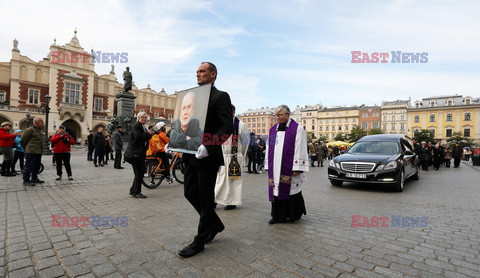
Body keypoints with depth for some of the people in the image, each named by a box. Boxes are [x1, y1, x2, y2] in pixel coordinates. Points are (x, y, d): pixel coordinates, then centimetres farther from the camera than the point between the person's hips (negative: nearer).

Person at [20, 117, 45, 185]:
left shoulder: (40, 131, 16)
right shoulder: (30, 130, -10)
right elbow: (22, 141, -6)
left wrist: (41, 150, 16)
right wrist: (26, 148, 7)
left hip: (39, 152, 9)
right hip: (31, 152, -9)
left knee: (37, 166, 15)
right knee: (29, 166, -3)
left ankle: (34, 178, 26)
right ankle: (26, 180, 3)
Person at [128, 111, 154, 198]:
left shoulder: (143, 127, 20)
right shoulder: (136, 126, -9)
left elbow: (145, 138, 22)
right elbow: (138, 136, -25)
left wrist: (150, 134, 4)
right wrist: (148, 133, -14)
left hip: (141, 153, 9)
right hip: (136, 153, -9)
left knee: (141, 172, 12)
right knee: (138, 173, -6)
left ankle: (133, 190, 23)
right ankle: (136, 192, 4)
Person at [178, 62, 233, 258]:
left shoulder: (220, 97, -6)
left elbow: (227, 128, -16)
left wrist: (207, 146, -28)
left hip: (208, 156, -8)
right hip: (191, 155, 8)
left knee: (205, 199, 4)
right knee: (190, 192, 14)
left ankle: (199, 241, 20)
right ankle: (214, 224, 35)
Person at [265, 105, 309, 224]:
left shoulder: (297, 128, -4)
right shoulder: (273, 129, 13)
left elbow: (300, 149, -9)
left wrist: (297, 168, -14)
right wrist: (269, 165, 13)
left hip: (289, 168, -5)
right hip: (275, 168, 5)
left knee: (290, 191, 3)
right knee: (276, 190, 7)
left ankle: (294, 215, 23)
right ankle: (278, 215, 18)